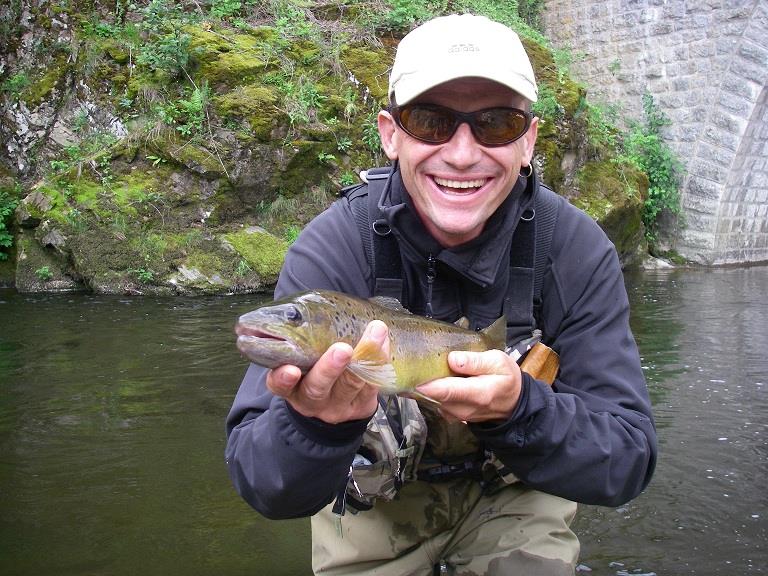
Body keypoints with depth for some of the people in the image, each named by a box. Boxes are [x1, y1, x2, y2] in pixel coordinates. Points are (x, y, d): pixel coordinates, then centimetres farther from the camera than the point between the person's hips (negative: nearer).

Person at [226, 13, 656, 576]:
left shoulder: (578, 251, -20)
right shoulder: (331, 249, -24)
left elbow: (628, 462, -20)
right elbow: (260, 483, -27)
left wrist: (520, 409, -39)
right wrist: (316, 421, -49)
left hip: (515, 492, 0)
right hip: (372, 503, 1)